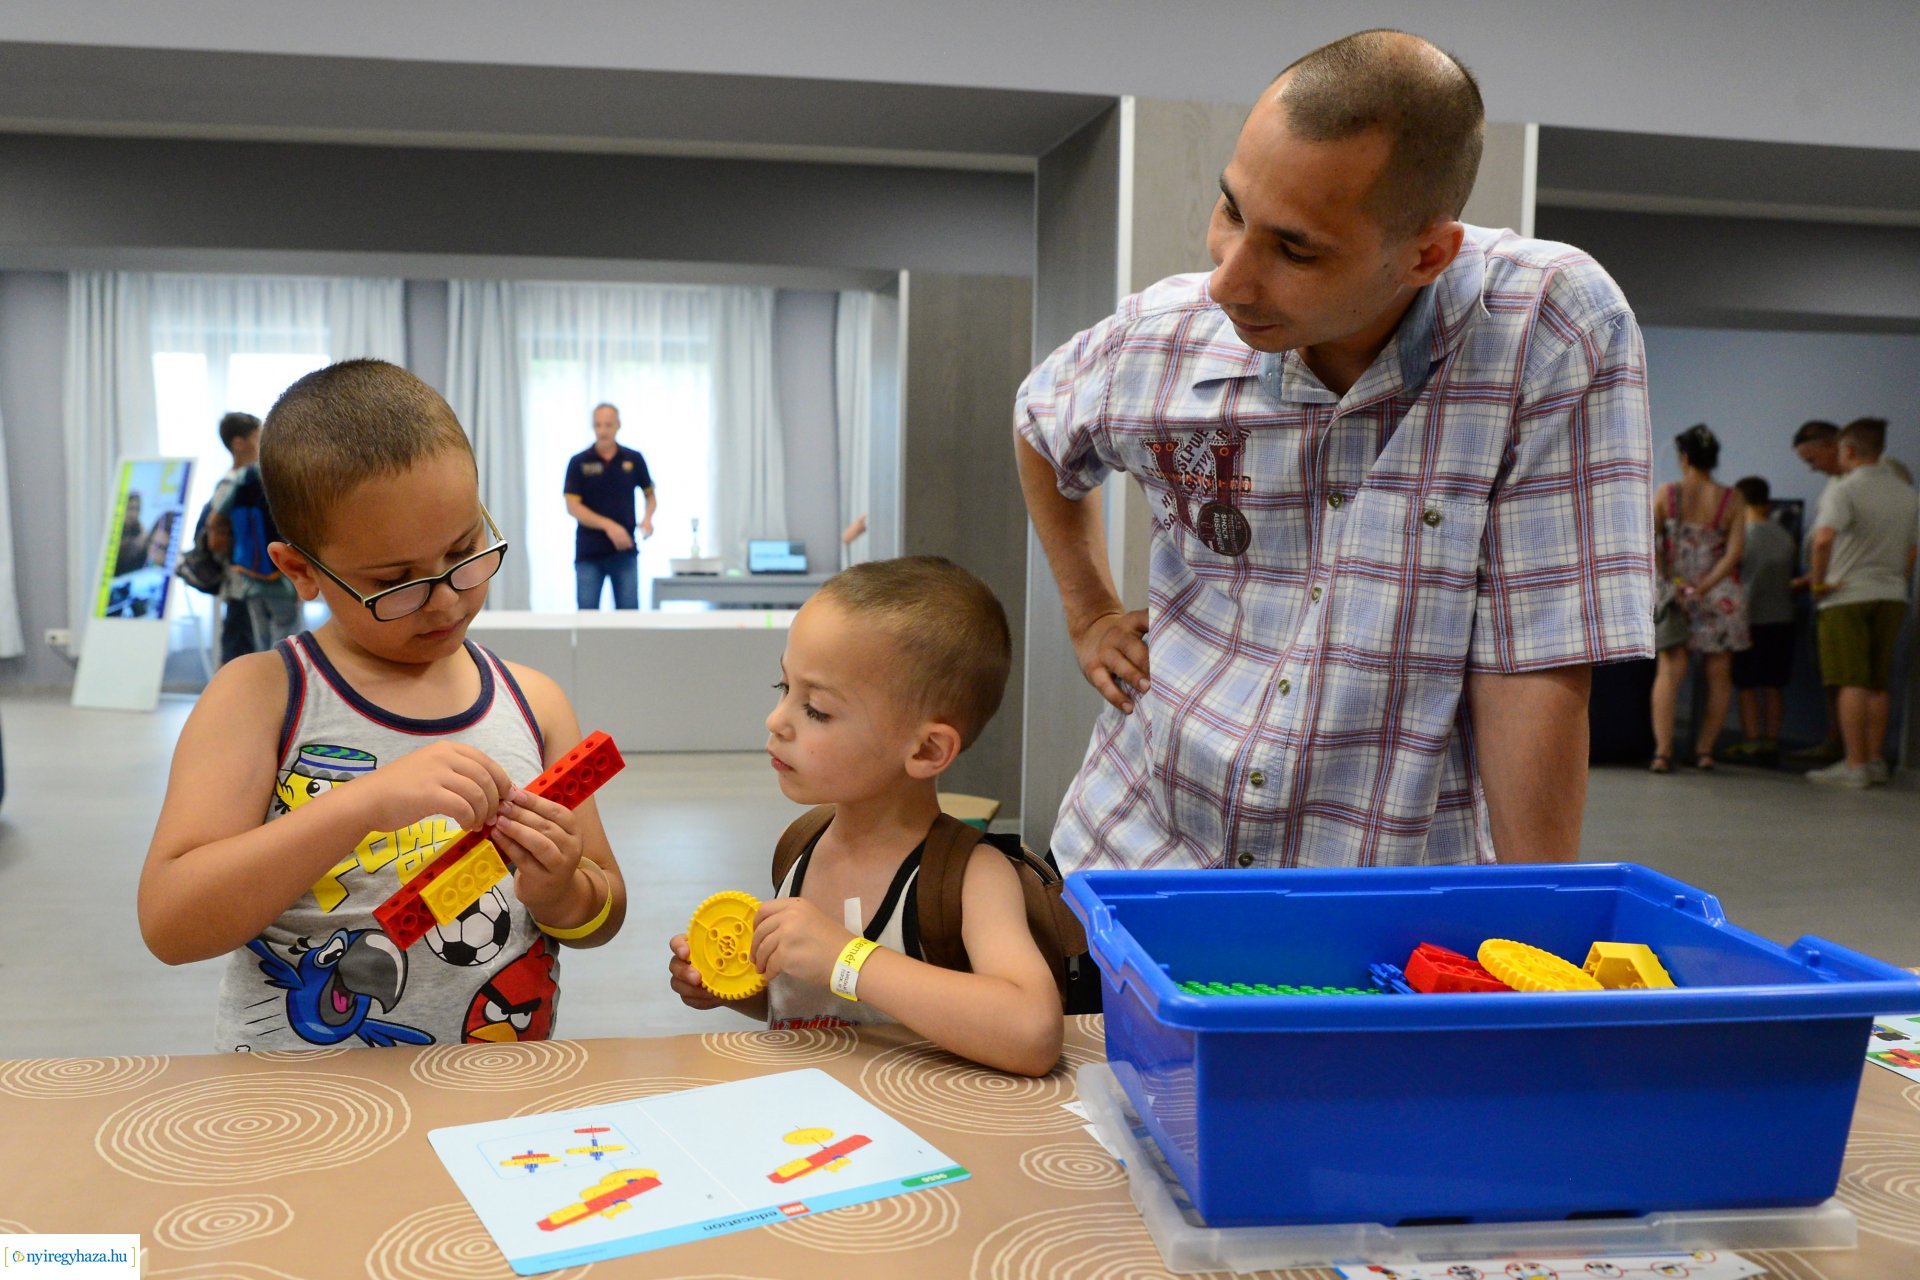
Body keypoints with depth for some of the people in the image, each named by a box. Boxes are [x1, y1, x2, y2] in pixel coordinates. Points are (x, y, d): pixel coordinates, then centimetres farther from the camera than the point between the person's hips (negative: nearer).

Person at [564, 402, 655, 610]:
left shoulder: (634, 459, 3)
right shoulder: (578, 462, -2)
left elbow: (650, 493, 13)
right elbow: (572, 506, -8)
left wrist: (647, 517, -9)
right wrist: (608, 525, -20)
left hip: (625, 551, 1)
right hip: (589, 553, -1)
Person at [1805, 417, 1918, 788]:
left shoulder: (1843, 490, -11)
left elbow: (1824, 539, -27)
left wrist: (1817, 581, -16)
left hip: (1846, 595, -6)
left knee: (1851, 684, -5)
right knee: (1878, 685, 12)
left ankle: (1855, 765, -5)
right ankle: (1876, 761, 15)